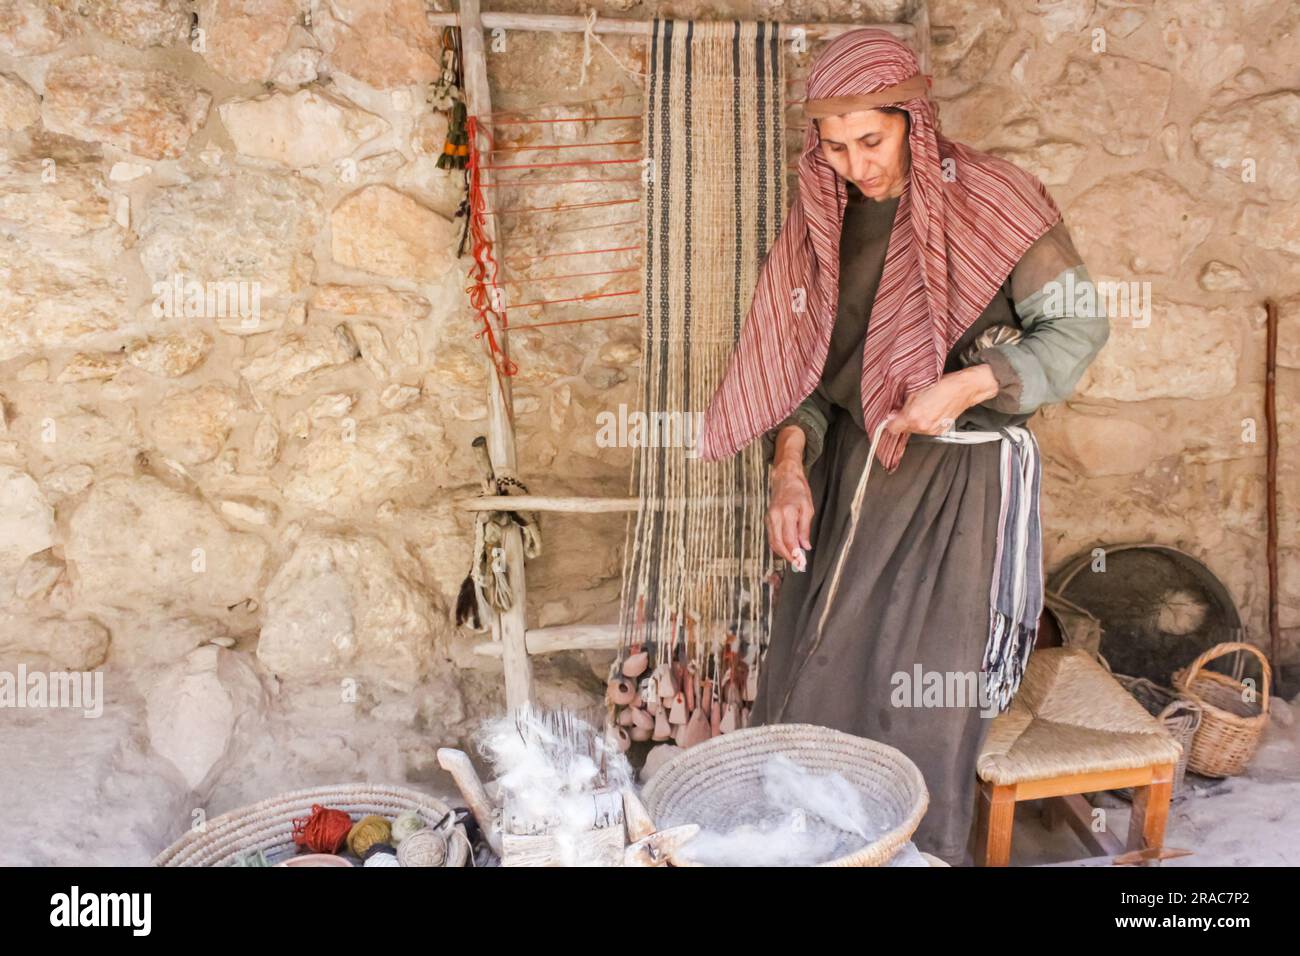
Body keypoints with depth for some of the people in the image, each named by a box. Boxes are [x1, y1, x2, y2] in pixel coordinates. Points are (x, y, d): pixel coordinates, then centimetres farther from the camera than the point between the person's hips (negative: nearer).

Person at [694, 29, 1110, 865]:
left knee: (926, 693, 2)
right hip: (851, 471, 5)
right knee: (813, 676, 9)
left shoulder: (987, 199, -9)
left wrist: (968, 386, -21)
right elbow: (798, 359, 7)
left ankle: (925, 852, 25)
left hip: (961, 479, -4)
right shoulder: (821, 221, 4)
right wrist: (791, 468, -7)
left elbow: (1078, 326, -7)